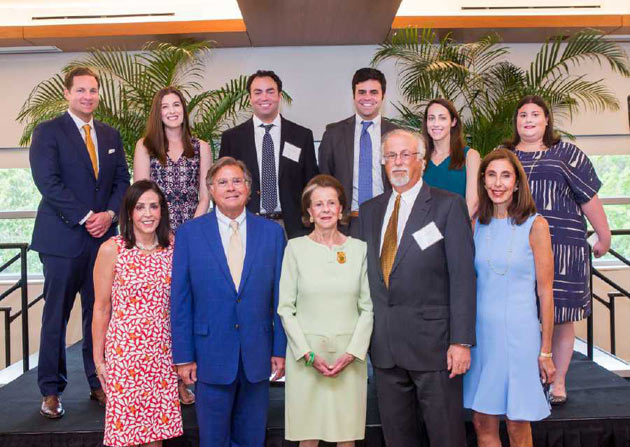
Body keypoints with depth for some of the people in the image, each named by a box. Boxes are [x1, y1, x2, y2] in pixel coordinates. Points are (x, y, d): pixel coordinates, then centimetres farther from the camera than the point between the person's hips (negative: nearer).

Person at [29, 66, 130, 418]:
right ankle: (51, 391, 13)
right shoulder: (48, 132, -1)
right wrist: (85, 217, -15)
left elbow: (122, 180, 11)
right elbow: (48, 181, -11)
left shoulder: (111, 135, 15)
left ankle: (99, 383, 19)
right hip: (63, 238, -4)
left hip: (104, 237, 4)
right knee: (55, 316, 3)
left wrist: (109, 214, -6)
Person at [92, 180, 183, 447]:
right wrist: (98, 359, -1)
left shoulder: (172, 248, 4)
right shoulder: (111, 250, -6)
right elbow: (101, 308, -2)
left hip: (162, 352, 3)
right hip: (124, 351, -3)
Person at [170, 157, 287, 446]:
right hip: (211, 356, -1)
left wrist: (280, 350, 1)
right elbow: (180, 301, -1)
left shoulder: (272, 232, 3)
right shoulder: (189, 233, -1)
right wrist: (183, 356, -3)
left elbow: (280, 297, 3)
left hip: (257, 355, 2)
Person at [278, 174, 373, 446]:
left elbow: (368, 307, 4)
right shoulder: (296, 248, 0)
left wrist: (351, 353, -7)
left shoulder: (360, 248, 4)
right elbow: (286, 308, -1)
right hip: (306, 353, -1)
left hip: (350, 353, 1)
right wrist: (309, 354, -8)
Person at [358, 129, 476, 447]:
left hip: (432, 341, -4)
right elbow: (365, 275, 13)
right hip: (383, 346, 5)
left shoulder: (448, 206, -3)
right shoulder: (369, 211, 12)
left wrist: (461, 341, -14)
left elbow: (463, 277, -8)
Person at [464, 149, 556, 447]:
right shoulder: (478, 225, 5)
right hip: (480, 331, 4)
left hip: (518, 332, -3)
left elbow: (545, 292, -4)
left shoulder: (534, 225, -5)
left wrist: (546, 351, -5)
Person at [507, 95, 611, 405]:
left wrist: (604, 237, 7)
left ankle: (558, 383, 18)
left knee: (561, 318, 4)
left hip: (562, 247, -1)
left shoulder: (567, 154, 7)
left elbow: (589, 199, 7)